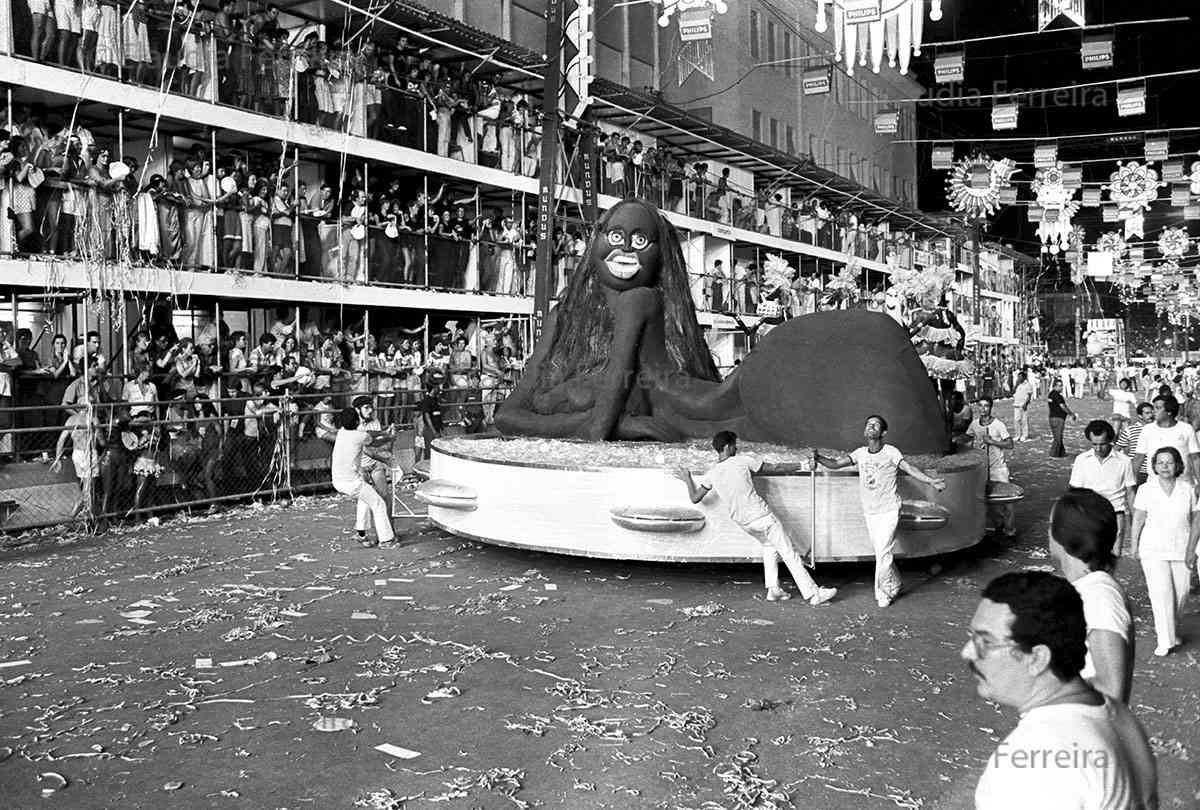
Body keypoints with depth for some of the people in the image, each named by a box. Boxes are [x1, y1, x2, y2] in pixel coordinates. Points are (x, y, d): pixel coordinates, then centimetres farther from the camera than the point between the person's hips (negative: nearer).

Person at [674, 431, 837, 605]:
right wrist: (801, 466, 11)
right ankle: (812, 593, 0)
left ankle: (773, 590, 19)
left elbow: (695, 498, 8)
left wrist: (687, 480, 25)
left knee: (769, 545, 27)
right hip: (761, 515, -6)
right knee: (789, 552, 0)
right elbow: (775, 468, -1)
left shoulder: (711, 474, 2)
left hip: (742, 522, 6)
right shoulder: (743, 461, -9)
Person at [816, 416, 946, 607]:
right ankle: (894, 587, 32)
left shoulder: (890, 452, -9)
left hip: (889, 511, -5)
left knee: (883, 553, -10)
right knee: (881, 553, 14)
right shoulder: (860, 453, 3)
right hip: (870, 512, 5)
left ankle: (882, 594, 4)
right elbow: (836, 464, -2)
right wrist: (819, 458, -22)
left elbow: (909, 468, -18)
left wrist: (931, 481, -32)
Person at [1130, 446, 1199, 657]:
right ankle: (1165, 641, -5)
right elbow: (1138, 519, 2)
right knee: (1161, 592, -11)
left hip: (1181, 550, 2)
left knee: (1181, 593, 8)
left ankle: (1166, 627, 34)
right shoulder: (1146, 489, -6)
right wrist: (1134, 545, 6)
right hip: (1153, 549, -2)